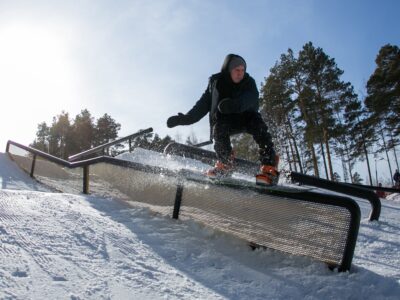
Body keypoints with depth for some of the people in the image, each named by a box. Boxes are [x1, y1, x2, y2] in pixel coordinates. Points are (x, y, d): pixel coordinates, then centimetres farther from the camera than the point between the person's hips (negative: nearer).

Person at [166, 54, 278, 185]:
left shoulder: (248, 82, -8)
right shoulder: (216, 83, -4)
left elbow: (251, 98, -30)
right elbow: (202, 105, 2)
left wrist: (235, 104, -51)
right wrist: (184, 118, -7)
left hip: (246, 116, 0)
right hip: (224, 120, 1)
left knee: (258, 125, -31)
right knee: (219, 128, -32)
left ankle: (269, 168, -37)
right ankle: (226, 163, -23)